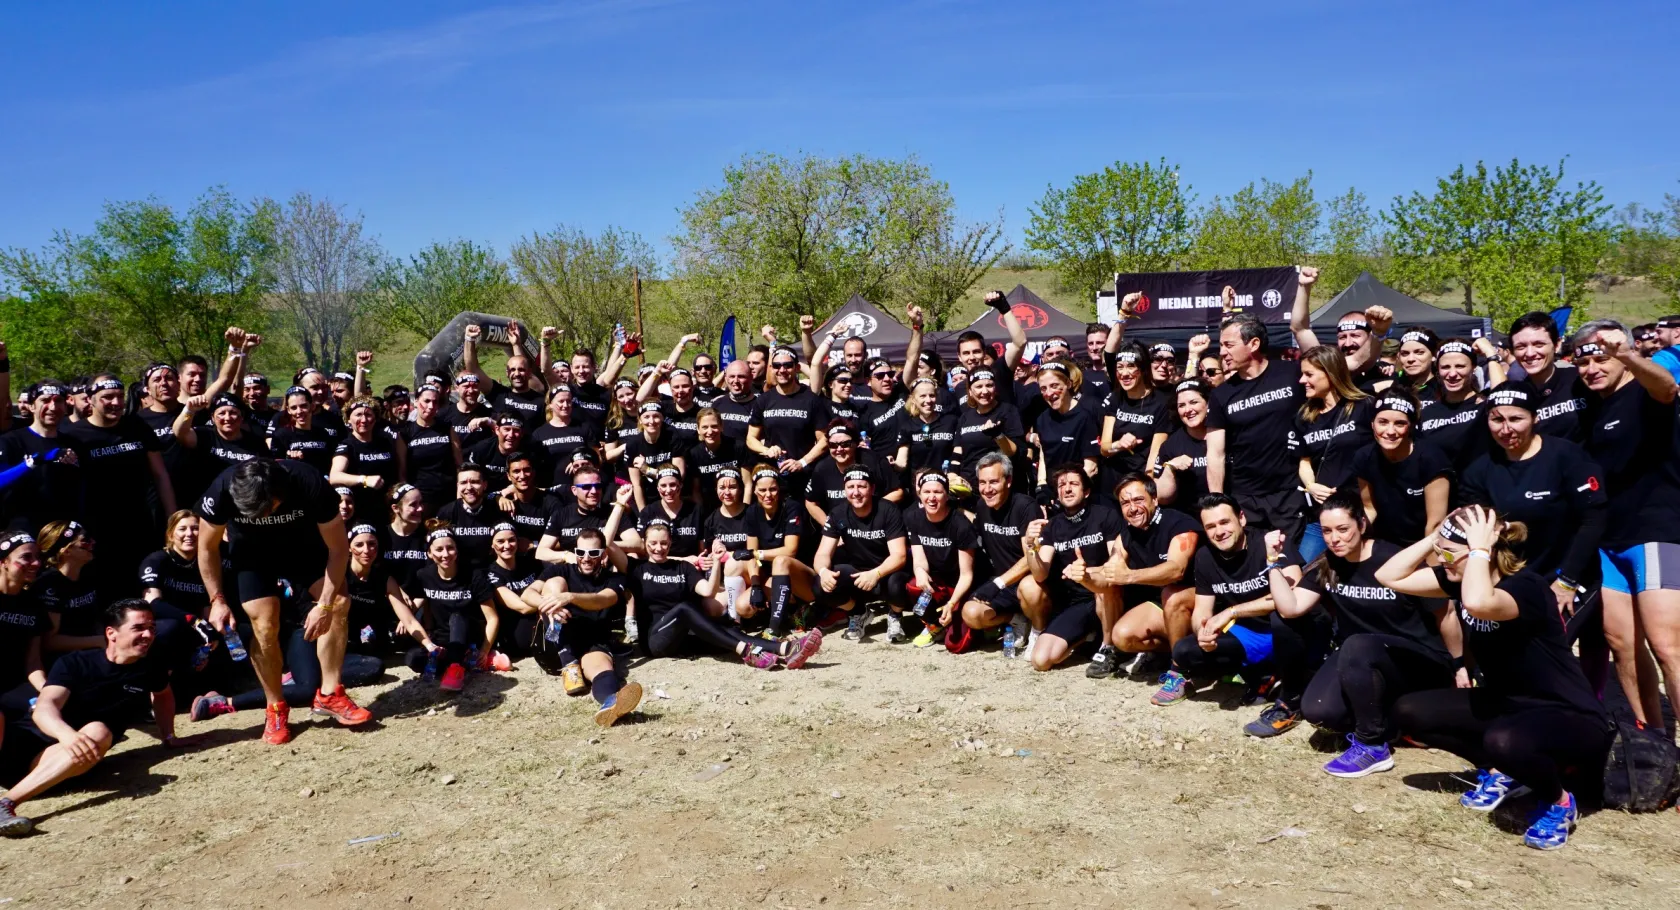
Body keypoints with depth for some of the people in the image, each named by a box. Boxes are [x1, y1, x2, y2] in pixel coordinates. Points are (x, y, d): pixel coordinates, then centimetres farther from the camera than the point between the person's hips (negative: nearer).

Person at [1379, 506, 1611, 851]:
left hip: (1570, 718, -8)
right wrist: (1435, 537, -12)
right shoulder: (1459, 578, -4)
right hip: (1508, 704, 8)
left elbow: (1477, 603, -50)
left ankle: (1558, 802, -5)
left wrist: (1480, 548, -35)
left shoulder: (1527, 586, -26)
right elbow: (1389, 577, -4)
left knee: (1503, 742, -40)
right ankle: (1502, 772, 12)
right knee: (1409, 712, -6)